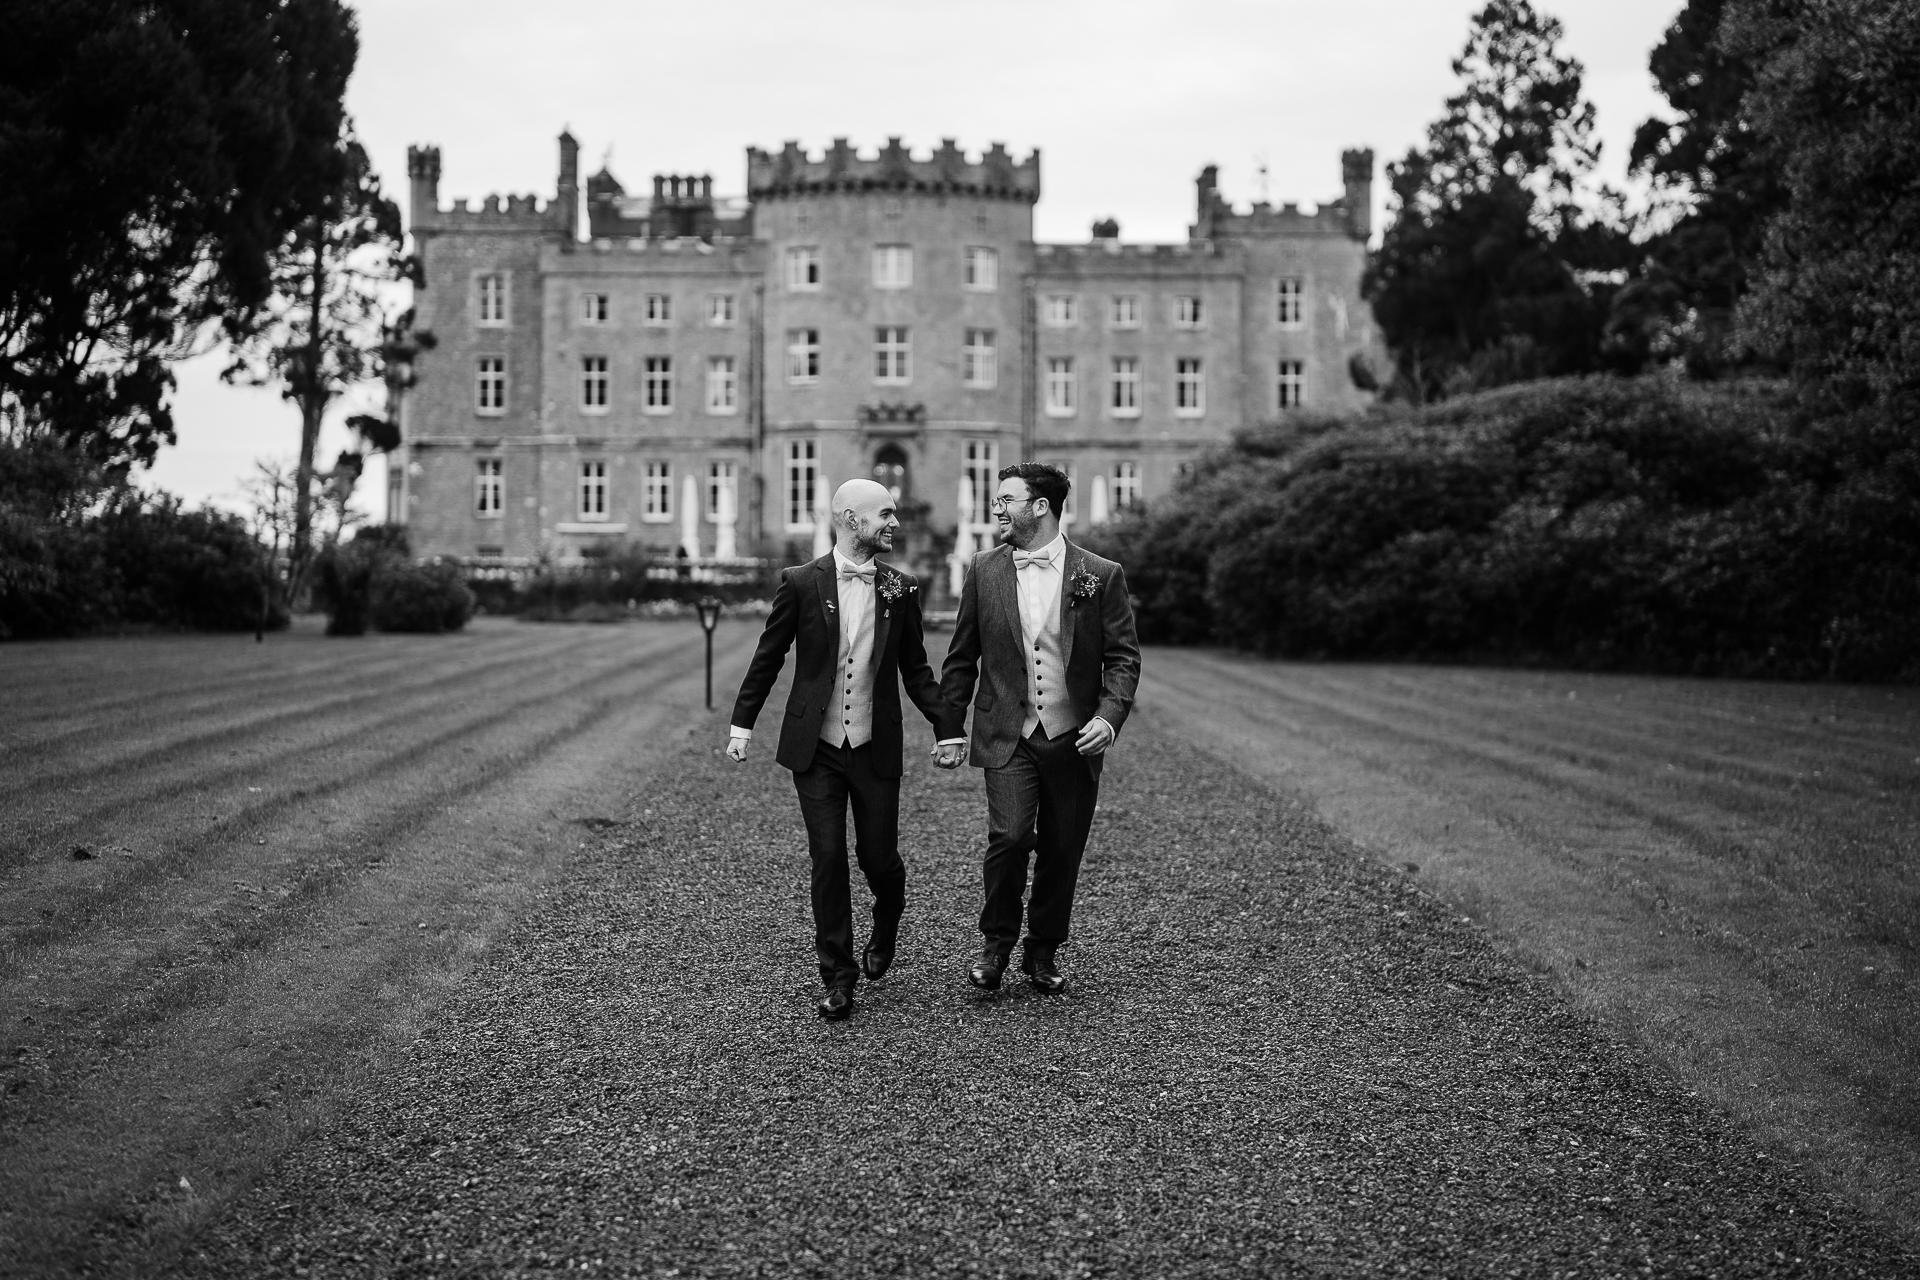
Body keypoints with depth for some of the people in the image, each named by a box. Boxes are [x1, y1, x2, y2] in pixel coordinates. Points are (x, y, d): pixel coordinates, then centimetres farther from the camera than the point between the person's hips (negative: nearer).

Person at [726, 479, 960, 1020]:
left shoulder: (900, 589, 3)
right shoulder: (801, 583, -4)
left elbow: (915, 670, 9)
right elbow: (768, 657, 4)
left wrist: (948, 728, 1)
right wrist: (742, 723, 1)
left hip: (875, 749, 1)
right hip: (815, 748, -1)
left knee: (878, 856, 5)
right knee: (828, 860, -1)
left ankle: (886, 923, 39)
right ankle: (837, 975, 10)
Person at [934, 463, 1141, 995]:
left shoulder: (1100, 575, -1)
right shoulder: (985, 571, 4)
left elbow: (1123, 657, 1)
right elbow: (961, 659, 10)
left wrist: (1109, 716, -15)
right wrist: (948, 728, 7)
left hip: (1075, 739, 1)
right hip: (1008, 736, 0)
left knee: (1061, 851, 7)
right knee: (1010, 835, -17)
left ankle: (1043, 954, 26)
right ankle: (996, 942, 6)